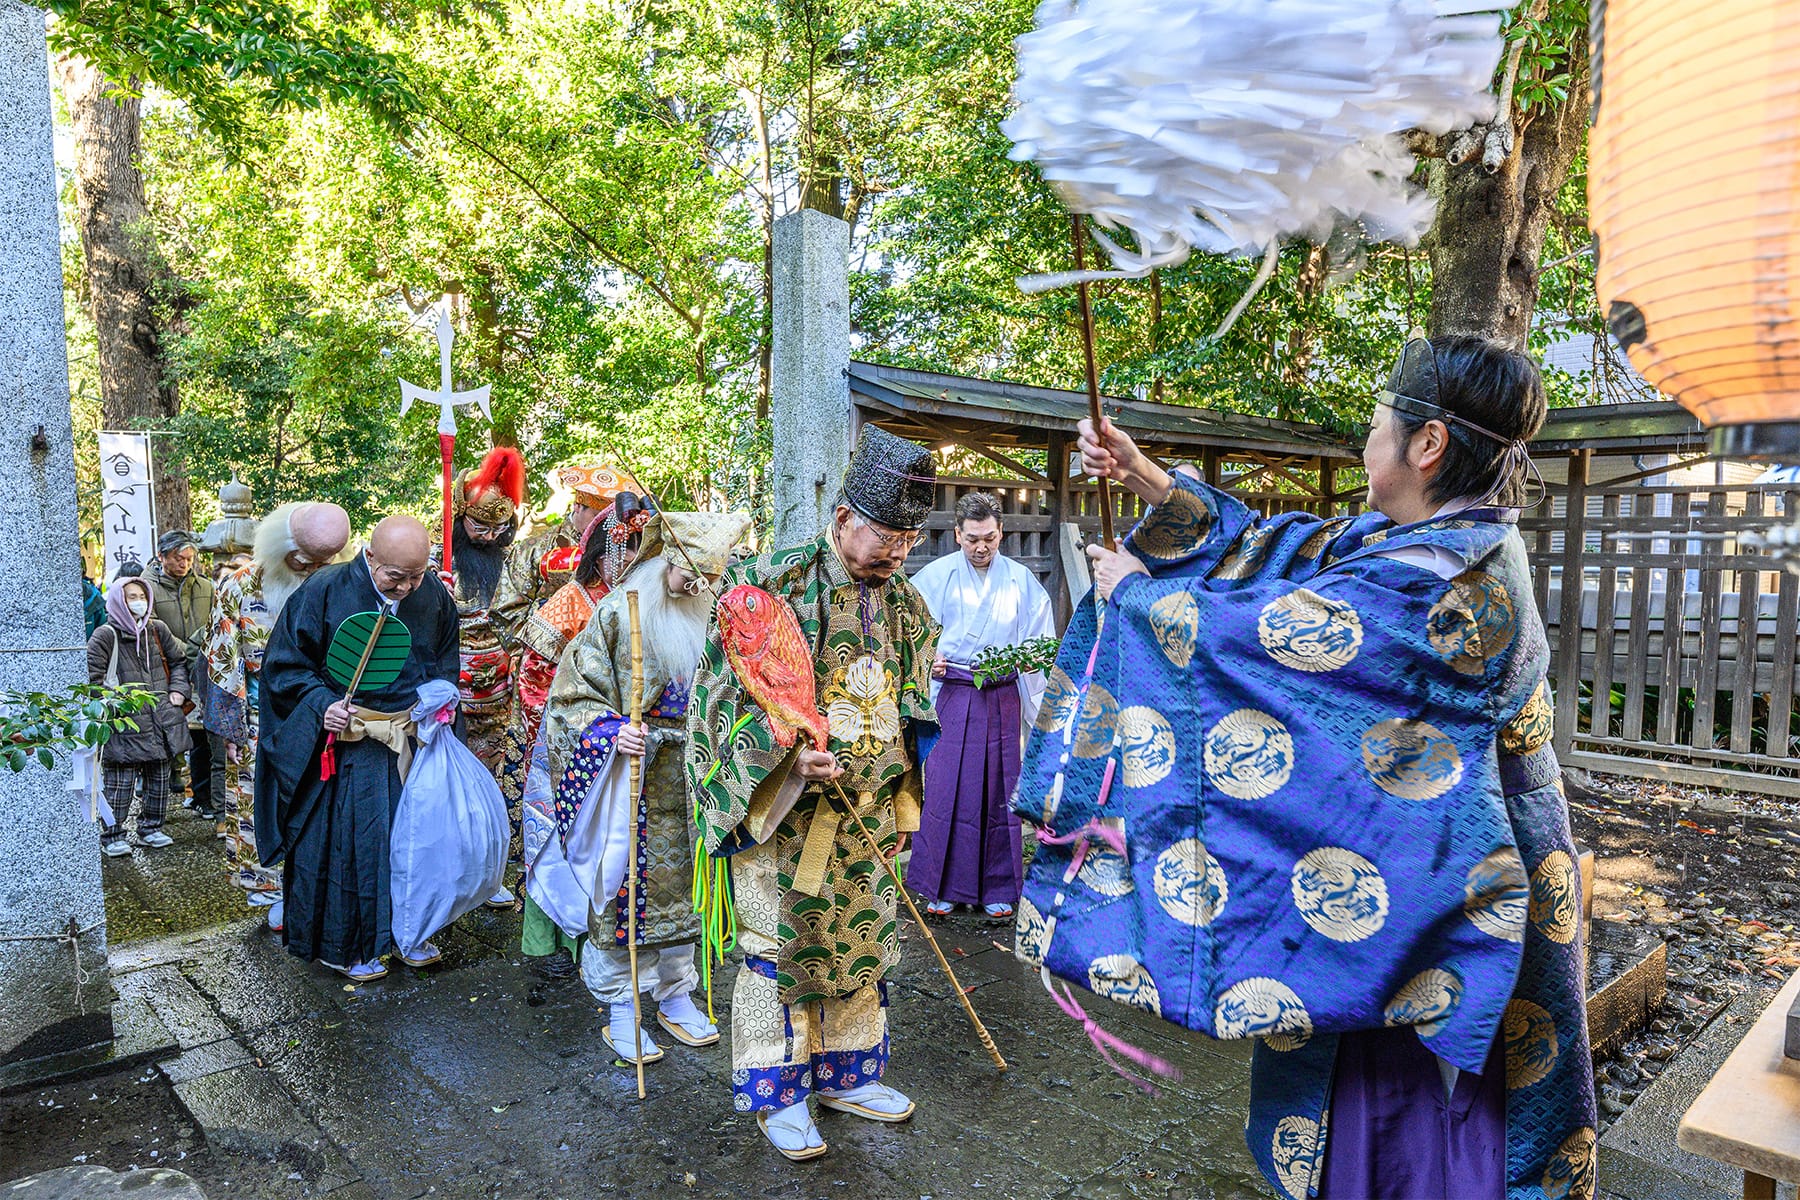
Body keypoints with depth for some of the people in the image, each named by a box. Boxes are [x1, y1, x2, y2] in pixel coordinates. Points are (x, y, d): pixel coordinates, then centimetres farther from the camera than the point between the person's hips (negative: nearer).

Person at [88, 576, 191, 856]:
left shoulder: (157, 630, 10)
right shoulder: (105, 636, -7)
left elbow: (179, 659, 22)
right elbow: (93, 678, -8)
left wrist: (177, 690, 11)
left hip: (161, 721, 6)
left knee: (159, 778, 12)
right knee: (120, 782, -2)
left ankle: (151, 828, 25)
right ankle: (112, 835, 10)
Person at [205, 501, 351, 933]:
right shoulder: (239, 586, -5)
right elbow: (222, 658, -3)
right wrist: (230, 719, -6)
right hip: (260, 718, -1)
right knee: (263, 799, 5)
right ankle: (278, 894, 17)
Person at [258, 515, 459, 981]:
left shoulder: (434, 594, -1)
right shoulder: (324, 591, -12)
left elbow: (446, 658, 16)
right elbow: (285, 663, -6)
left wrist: (439, 692, -1)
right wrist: (322, 703, -19)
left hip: (414, 734, 4)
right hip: (346, 741, -4)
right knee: (345, 839, 3)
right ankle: (344, 945, 22)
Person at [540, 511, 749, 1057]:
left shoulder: (709, 617, 4)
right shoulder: (619, 613, -9)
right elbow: (574, 694, -8)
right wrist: (612, 731, -22)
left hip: (688, 777, 4)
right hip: (631, 769, -4)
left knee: (679, 882, 12)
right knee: (621, 884, 2)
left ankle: (675, 996, 28)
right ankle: (621, 1011, 17)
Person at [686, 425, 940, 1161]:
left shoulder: (907, 607, 6)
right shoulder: (774, 584, -12)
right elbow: (730, 691, -12)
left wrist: (902, 802, 11)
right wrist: (792, 752, -23)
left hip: (869, 815, 6)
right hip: (783, 809, -5)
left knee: (862, 943, 16)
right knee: (778, 947, 6)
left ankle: (845, 1074, 35)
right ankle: (779, 1093, 24)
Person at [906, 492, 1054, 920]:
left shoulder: (1021, 580, 7)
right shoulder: (936, 576, 3)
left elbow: (1041, 642, 8)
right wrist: (928, 659, -14)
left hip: (1003, 697, 1)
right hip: (952, 695, -1)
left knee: (1000, 787, 4)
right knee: (946, 785, -2)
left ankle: (998, 888, 16)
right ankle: (943, 886, 12)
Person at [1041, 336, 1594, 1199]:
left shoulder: (1435, 586, -29)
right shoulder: (1399, 538, 1)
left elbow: (1251, 634, -23)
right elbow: (1265, 546, 6)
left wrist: (1135, 590, -5)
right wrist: (1143, 478, 2)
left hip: (1424, 895, -9)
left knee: (1399, 1105, 11)